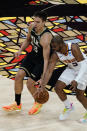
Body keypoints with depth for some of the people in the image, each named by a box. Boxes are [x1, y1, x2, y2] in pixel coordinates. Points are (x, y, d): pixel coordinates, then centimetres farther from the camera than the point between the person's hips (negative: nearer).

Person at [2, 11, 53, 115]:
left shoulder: (45, 38, -34)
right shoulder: (31, 27, -12)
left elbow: (46, 59, -34)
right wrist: (20, 50, -5)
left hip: (42, 60, -7)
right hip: (33, 54, 7)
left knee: (30, 84, -8)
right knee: (19, 76, -5)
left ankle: (38, 103, 24)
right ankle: (17, 104, 13)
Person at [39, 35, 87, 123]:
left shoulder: (73, 48, -35)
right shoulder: (55, 55, -20)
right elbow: (49, 71, -17)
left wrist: (76, 80, -43)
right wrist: (42, 87, -25)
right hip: (71, 68, 5)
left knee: (79, 95, -8)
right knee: (58, 87, -7)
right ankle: (68, 107, 18)